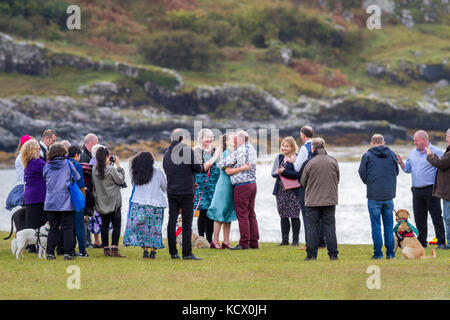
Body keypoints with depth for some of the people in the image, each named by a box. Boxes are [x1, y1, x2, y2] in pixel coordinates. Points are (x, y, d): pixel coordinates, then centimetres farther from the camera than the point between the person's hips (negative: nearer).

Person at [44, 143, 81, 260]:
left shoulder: (47, 166, 3)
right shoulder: (68, 164, -4)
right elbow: (77, 178, 2)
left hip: (51, 202, 3)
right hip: (66, 202, -3)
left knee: (53, 228, 8)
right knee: (67, 228, 1)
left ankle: (50, 253, 4)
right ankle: (67, 253, -5)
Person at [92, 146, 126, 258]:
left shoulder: (94, 169, 1)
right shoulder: (111, 169, -16)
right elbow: (121, 180, -6)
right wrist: (119, 165, -1)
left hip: (101, 203, 5)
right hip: (113, 202, -5)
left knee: (104, 225, 10)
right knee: (116, 225, 0)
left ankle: (106, 249, 10)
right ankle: (114, 249, -7)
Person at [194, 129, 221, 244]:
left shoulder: (215, 151, 15)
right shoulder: (196, 151, -1)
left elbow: (220, 166, 20)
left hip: (213, 185, 5)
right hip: (201, 185, -5)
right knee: (203, 212, -6)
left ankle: (209, 240, 10)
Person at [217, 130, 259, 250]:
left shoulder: (238, 152, -16)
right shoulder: (252, 149, 7)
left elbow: (221, 164, -9)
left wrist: (220, 164, 14)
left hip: (242, 185, -8)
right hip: (253, 183, 8)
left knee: (242, 214, -4)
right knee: (251, 214, 11)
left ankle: (244, 243, -5)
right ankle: (254, 242, 12)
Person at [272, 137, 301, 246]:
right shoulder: (279, 157, 13)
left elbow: (297, 174, -16)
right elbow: (273, 173, 8)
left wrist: (284, 172, -20)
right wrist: (279, 173, -13)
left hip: (293, 191, -5)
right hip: (281, 190, 5)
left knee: (294, 216, -2)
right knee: (283, 216, 7)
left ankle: (295, 240, 5)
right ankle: (285, 240, 13)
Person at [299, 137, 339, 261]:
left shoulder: (309, 163, -10)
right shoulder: (333, 162, 0)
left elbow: (302, 182, -1)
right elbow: (337, 180, 10)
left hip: (313, 201, -3)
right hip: (330, 200, 3)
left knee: (312, 228, 3)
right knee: (330, 227, 6)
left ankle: (311, 254, 2)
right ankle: (333, 254, 4)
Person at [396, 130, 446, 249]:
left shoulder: (436, 152, -4)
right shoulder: (413, 153, 16)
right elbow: (408, 169, 20)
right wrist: (401, 163, 4)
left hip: (431, 189, -6)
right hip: (417, 191, 6)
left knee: (436, 217, -4)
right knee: (419, 218, 9)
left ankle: (441, 242, -2)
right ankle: (421, 242, 18)